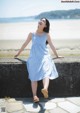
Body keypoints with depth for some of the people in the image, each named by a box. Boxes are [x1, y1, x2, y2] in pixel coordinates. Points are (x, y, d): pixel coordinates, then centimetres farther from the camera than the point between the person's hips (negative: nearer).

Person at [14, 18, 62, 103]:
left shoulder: (46, 35, 13)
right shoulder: (32, 34, 15)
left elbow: (51, 46, 21)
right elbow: (25, 44, 22)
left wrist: (57, 56, 26)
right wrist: (18, 54, 28)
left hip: (44, 57, 0)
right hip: (34, 58, 0)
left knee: (46, 73, -25)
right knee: (34, 76, -18)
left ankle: (45, 89, -45)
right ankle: (34, 96, -32)